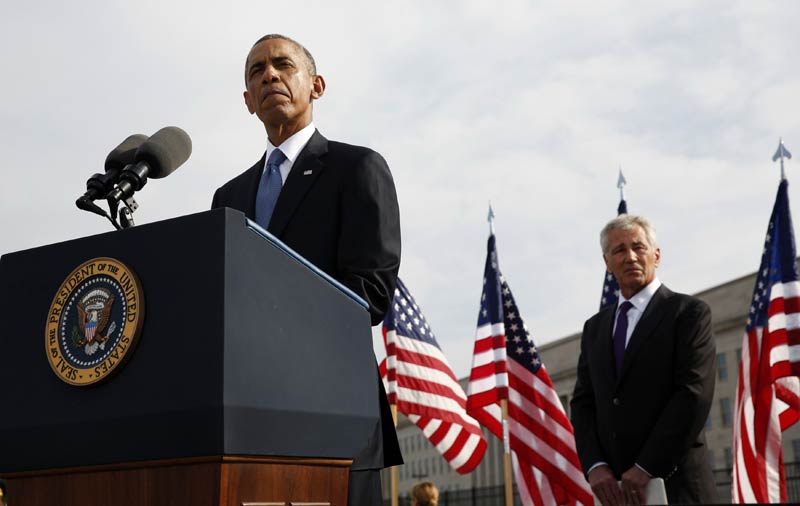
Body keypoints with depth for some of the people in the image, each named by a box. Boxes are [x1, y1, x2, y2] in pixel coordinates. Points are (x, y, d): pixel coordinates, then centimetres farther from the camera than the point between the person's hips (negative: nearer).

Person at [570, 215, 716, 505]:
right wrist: (594, 466, -7)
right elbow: (583, 401, 10)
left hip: (673, 483, -4)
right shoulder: (594, 328, 15)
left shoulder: (689, 313, -2)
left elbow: (694, 394, -12)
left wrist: (646, 468, -16)